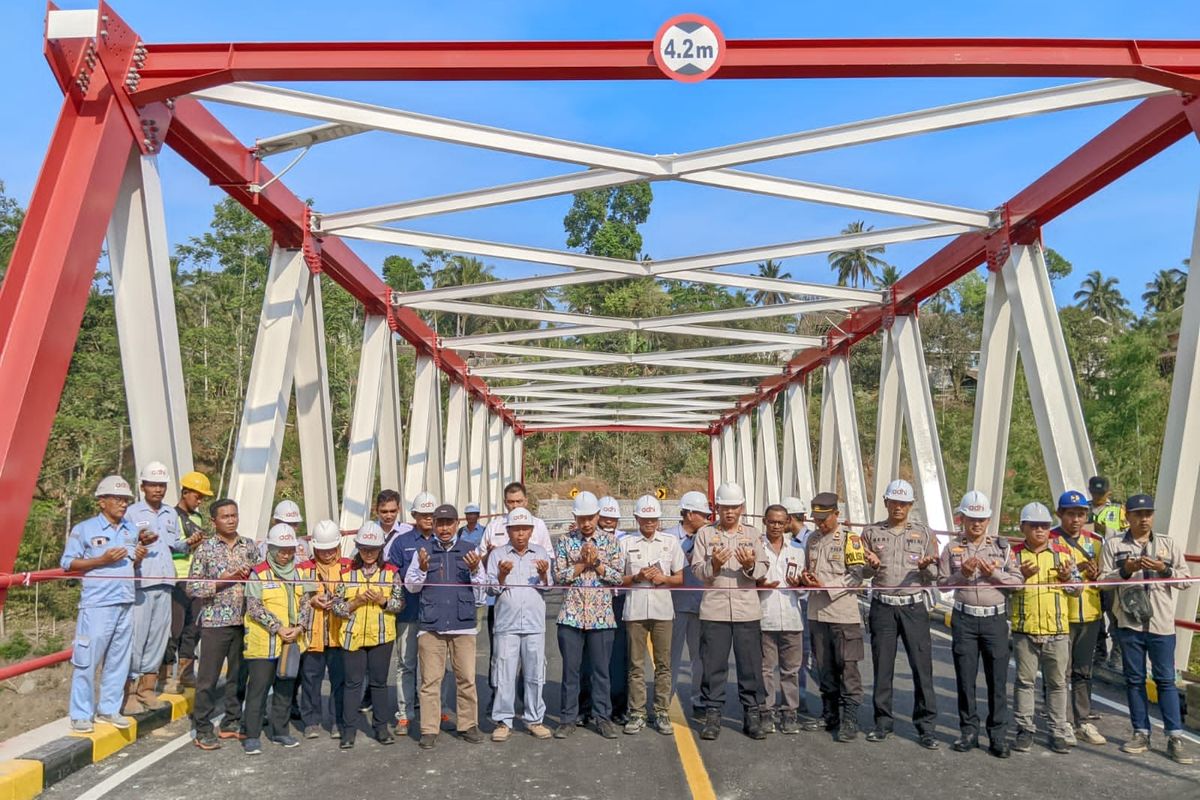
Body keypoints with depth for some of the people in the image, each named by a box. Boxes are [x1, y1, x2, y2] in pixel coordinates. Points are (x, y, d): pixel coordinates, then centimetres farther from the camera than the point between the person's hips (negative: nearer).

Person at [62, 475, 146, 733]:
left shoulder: (131, 530, 14)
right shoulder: (84, 529, -3)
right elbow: (67, 563, -5)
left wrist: (139, 558, 0)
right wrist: (102, 560, -15)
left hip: (126, 603, 5)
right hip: (97, 604, -5)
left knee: (118, 660, 10)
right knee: (87, 659, 0)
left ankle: (109, 708, 21)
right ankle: (81, 715, 12)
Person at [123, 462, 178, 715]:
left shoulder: (171, 514, 15)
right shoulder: (131, 512, -1)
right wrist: (139, 542, -19)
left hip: (165, 584, 5)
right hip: (140, 584, -5)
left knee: (158, 637, 9)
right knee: (136, 637, -5)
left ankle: (147, 689, 19)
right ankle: (129, 691, 6)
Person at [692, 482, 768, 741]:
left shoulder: (752, 534, 11)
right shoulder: (705, 533, 6)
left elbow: (762, 569, 4)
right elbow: (697, 569, 1)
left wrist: (750, 566, -17)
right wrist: (713, 565, -18)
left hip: (747, 610, 1)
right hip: (714, 609, -1)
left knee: (751, 665, 5)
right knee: (714, 665, 4)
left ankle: (752, 715, 18)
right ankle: (712, 715, 16)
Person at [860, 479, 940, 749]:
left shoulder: (924, 534, 7)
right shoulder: (871, 532, 8)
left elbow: (933, 578, 7)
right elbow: (861, 572, 10)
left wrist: (925, 567, -15)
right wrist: (872, 565, -12)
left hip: (914, 606, -1)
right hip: (882, 607, 1)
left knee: (922, 666, -1)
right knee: (882, 666, 7)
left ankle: (926, 727, 10)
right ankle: (883, 722, 19)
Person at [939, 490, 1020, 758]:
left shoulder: (1002, 546, 6)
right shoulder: (952, 548, 5)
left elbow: (1017, 580, 2)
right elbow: (942, 582, 4)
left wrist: (994, 573, -13)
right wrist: (962, 573, -12)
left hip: (995, 618, 0)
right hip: (964, 618, 0)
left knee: (998, 680, 2)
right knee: (965, 678, 6)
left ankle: (998, 736, 13)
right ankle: (969, 732, 18)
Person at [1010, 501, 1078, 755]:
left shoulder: (1062, 552, 4)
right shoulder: (1014, 554, 1)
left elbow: (1076, 589, 9)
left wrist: (1068, 577, -12)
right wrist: (1021, 575, -18)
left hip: (1057, 629, 1)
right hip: (1024, 629, -1)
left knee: (1057, 682, 10)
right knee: (1024, 681, 7)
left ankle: (1058, 732, 22)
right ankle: (1025, 730, 17)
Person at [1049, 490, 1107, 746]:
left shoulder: (1095, 541, 9)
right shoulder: (1051, 540, -7)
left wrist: (1097, 575, -6)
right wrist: (1077, 567, -23)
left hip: (1090, 616, 5)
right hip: (1060, 616, -5)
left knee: (1084, 671, 14)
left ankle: (1083, 721, 24)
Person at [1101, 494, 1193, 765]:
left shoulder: (1168, 544, 6)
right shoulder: (1113, 544, 2)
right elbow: (1103, 579, 0)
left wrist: (1164, 569, -14)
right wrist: (1125, 570, -16)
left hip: (1162, 623, 0)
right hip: (1129, 622, 0)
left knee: (1166, 679, 3)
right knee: (1134, 679, 9)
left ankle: (1175, 737, 11)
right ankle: (1141, 733, 19)